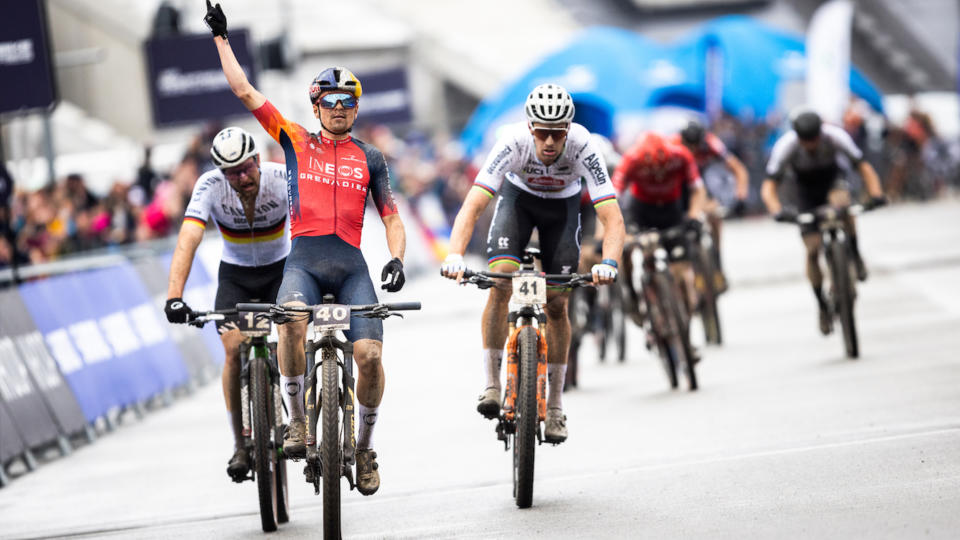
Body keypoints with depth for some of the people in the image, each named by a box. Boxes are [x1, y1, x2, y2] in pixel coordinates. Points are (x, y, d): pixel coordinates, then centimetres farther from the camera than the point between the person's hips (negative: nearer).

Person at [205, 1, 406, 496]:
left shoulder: (369, 158, 15)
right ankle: (296, 422, -19)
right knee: (291, 319, -34)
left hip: (351, 264, 1)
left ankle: (364, 446, 7)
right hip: (303, 259, -1)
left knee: (369, 354, -15)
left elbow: (391, 219, 14)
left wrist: (396, 258, -5)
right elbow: (243, 91, 12)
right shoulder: (297, 143, 13)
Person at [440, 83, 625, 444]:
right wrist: (455, 255, -57)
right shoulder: (514, 142, -37)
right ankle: (492, 385, -15)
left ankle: (554, 406, 11)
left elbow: (612, 217, -39)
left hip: (562, 204, 1)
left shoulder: (583, 147, -36)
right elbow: (473, 205, -42)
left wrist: (609, 263, -57)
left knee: (557, 304, -3)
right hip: (518, 195, -1)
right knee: (501, 280, -24)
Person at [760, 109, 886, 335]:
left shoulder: (835, 136, -30)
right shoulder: (785, 146, -30)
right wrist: (778, 211, -47)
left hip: (832, 179, 0)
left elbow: (863, 167, -24)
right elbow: (768, 187, -28)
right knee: (813, 250, -10)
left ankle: (855, 255, -16)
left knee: (842, 202, -38)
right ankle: (822, 306, 7)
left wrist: (876, 194, -41)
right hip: (807, 189, 0)